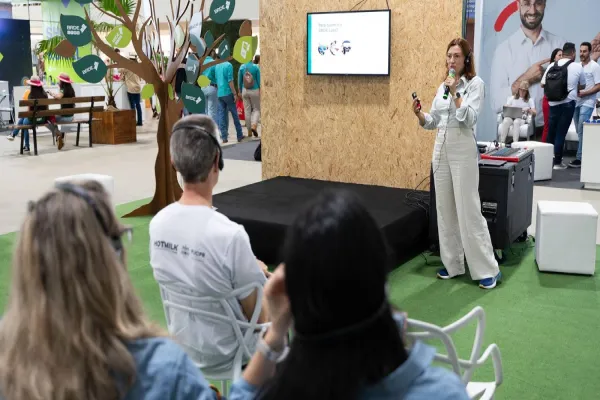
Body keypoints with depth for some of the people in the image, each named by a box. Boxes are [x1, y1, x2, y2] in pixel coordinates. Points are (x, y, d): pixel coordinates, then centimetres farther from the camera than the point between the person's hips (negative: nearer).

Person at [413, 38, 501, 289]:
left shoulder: (475, 83, -5)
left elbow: (470, 119, -16)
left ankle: (488, 269, 2)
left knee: (468, 210, -7)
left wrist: (455, 94, -20)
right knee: (445, 209, 8)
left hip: (462, 149, -6)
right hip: (441, 148, 7)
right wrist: (419, 114, -5)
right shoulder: (443, 86, 13)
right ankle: (452, 264, 19)